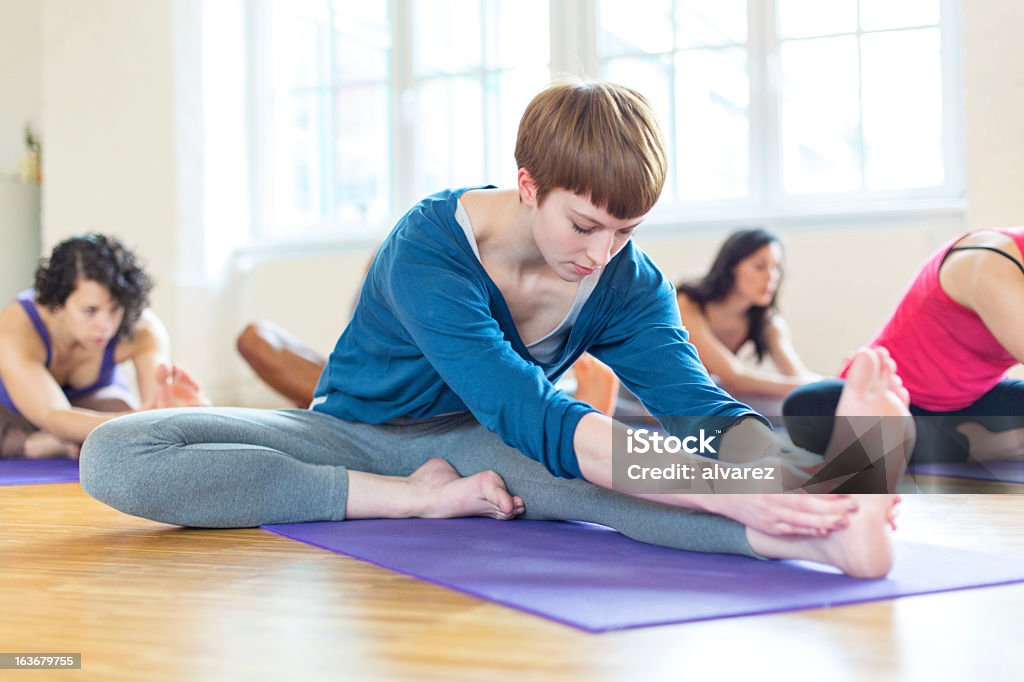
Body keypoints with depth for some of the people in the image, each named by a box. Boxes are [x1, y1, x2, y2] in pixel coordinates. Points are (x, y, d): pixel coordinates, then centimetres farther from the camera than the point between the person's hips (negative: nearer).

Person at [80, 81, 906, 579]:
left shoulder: (628, 284, -14)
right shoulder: (428, 250, -31)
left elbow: (700, 405, -26)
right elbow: (533, 420, -42)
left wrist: (798, 475, -49)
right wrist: (721, 491, -53)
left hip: (472, 446, 2)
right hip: (353, 433, -1)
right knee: (116, 457, -28)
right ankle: (422, 497, -35)